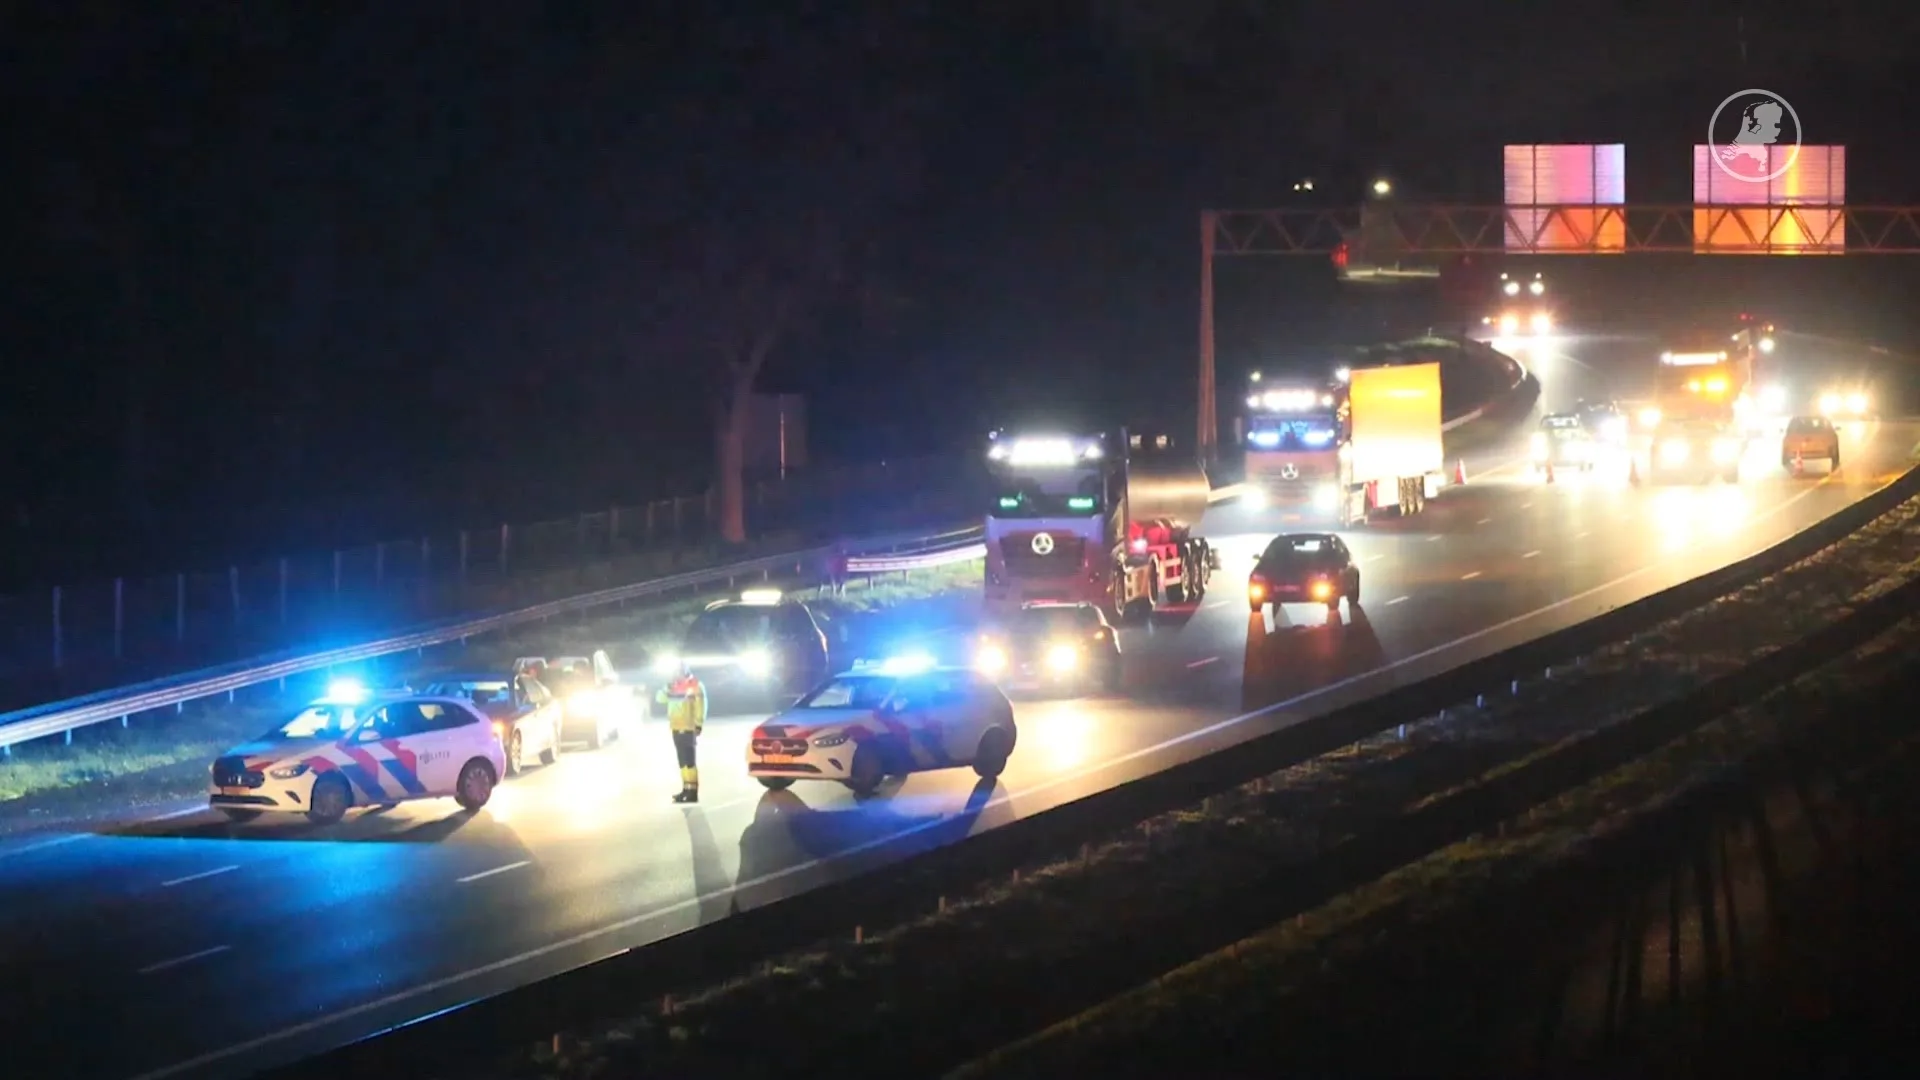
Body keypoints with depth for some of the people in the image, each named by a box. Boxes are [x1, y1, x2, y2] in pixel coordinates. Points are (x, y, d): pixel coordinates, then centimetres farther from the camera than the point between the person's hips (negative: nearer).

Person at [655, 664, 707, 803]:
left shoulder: (695, 685, -7)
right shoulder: (675, 685, 15)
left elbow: (700, 705, -12)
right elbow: (660, 698, 12)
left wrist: (698, 724, -18)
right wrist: (667, 689, -6)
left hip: (688, 728, -8)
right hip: (676, 728, 8)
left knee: (689, 760, -11)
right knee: (682, 760, 11)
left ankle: (693, 792, -12)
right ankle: (686, 789, 17)